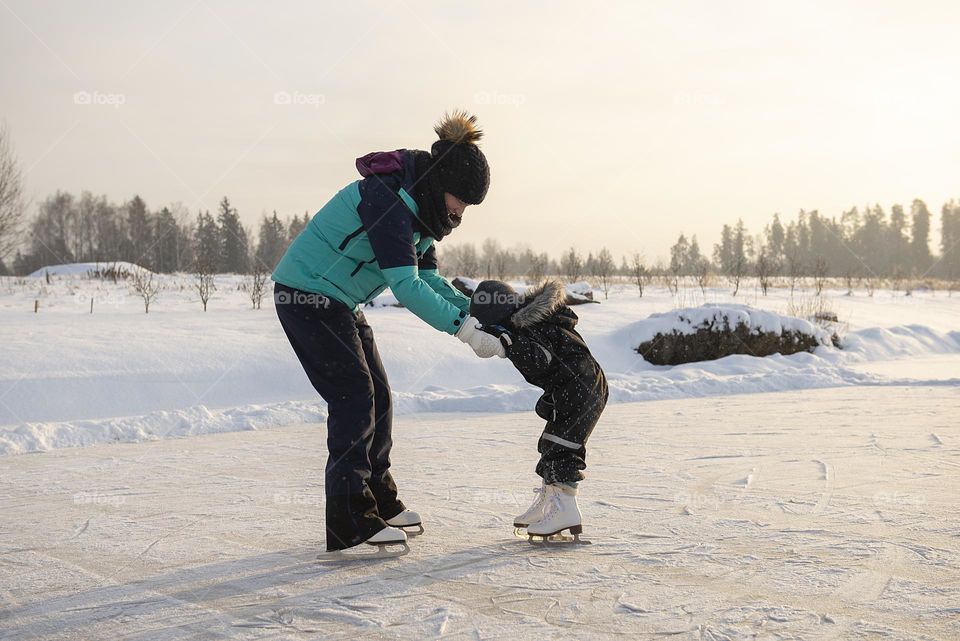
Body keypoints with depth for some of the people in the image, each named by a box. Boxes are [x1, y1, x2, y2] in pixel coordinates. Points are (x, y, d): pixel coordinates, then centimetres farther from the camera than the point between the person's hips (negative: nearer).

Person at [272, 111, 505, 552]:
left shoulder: (419, 205, 5)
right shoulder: (386, 198, -26)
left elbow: (426, 276, 6)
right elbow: (405, 286, -32)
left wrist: (473, 310, -7)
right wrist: (464, 329, -33)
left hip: (338, 302, 10)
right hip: (307, 296, -10)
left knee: (377, 396, 11)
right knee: (354, 398, -14)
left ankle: (380, 502, 23)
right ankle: (350, 522, -11)